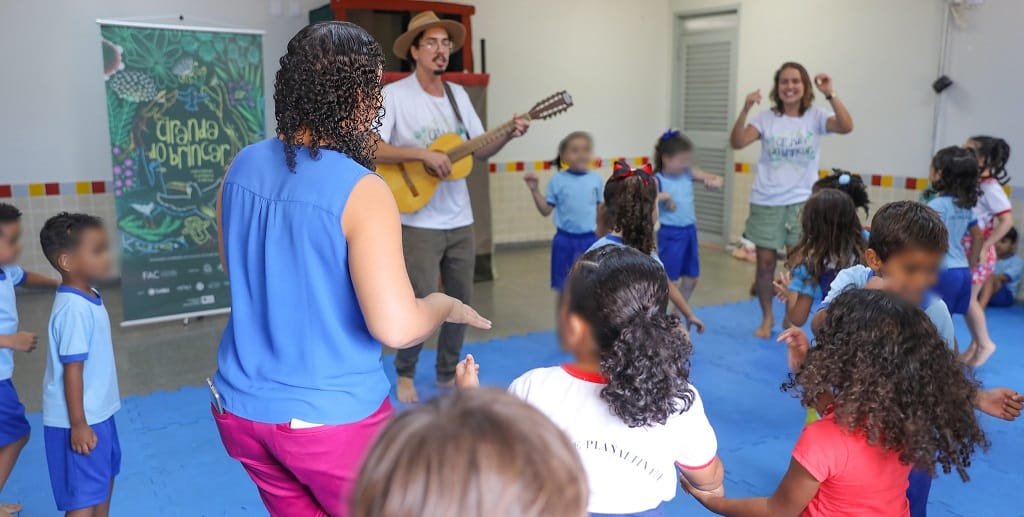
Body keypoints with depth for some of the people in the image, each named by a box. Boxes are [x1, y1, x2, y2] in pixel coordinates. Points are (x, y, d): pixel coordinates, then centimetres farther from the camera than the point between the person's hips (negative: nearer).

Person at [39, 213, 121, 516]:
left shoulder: (89, 299, 5)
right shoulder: (74, 309, -25)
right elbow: (72, 370, -24)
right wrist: (78, 425, -20)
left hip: (98, 414, 9)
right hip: (79, 421, -9)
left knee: (105, 481, 25)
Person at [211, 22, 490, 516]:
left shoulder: (242, 167, -2)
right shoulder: (361, 190, -22)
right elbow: (394, 326, -27)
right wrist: (445, 305, -6)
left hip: (241, 407, 6)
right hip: (331, 418, -6)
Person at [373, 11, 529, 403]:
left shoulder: (458, 94, 10)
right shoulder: (394, 94, -9)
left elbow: (479, 150, 13)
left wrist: (508, 135, -5)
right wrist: (423, 154, -25)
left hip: (460, 220, 6)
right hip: (419, 222, -6)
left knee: (461, 300, 12)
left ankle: (447, 372, 30)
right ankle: (405, 374, 19)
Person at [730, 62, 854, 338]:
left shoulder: (815, 116, -2)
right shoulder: (766, 118, -2)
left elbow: (846, 127, -19)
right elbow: (737, 143, -14)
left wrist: (831, 95, -29)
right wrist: (745, 110, -27)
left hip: (802, 201, 0)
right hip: (766, 202, 0)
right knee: (765, 262, 6)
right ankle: (767, 317, 25)